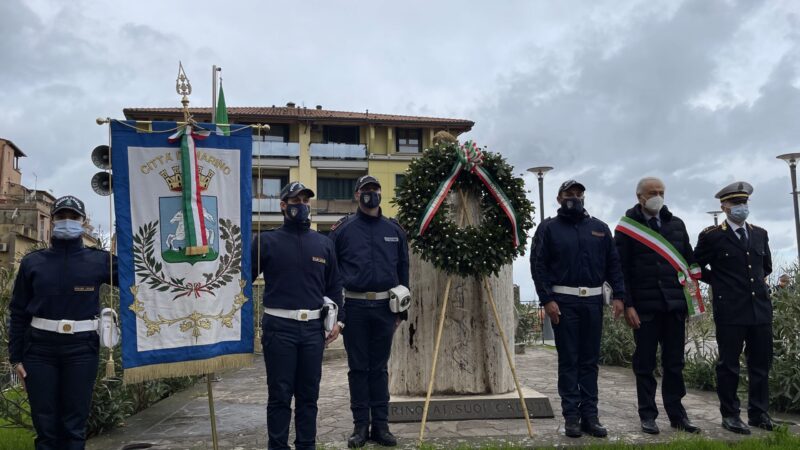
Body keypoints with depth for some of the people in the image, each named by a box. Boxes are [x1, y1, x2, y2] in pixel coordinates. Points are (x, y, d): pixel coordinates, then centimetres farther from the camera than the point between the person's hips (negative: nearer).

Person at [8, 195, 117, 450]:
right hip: (40, 348, 1)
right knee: (45, 424, 5)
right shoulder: (32, 262, 5)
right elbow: (18, 312, 7)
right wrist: (16, 357, 3)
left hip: (81, 349, -1)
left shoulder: (99, 261, 3)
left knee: (75, 425, 4)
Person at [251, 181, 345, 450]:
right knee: (280, 394, 2)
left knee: (309, 393, 10)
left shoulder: (324, 243, 11)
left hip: (313, 327, 3)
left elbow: (334, 285, 15)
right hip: (279, 327, -3)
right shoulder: (267, 241, 1)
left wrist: (337, 319, 8)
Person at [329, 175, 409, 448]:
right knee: (358, 368, 6)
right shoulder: (343, 229, 1)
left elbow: (403, 270, 11)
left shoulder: (394, 229, 8)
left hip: (385, 307, 2)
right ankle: (361, 426, 15)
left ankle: (381, 425, 16)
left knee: (380, 368, 9)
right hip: (354, 307, -2)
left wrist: (401, 309, 8)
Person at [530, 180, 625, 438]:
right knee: (568, 360, 0)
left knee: (590, 360, 6)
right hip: (564, 301, -3)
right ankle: (571, 415, 6)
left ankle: (590, 415, 11)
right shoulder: (549, 228, 3)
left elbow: (613, 263, 11)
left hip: (593, 300, 3)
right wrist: (547, 299, -12)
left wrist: (618, 295, 0)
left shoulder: (599, 228, 13)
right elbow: (538, 265, -4)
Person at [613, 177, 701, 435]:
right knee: (645, 364, 5)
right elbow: (621, 270, -4)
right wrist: (627, 305, -11)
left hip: (674, 305, 3)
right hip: (644, 307, -3)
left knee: (674, 363, 9)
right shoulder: (627, 227, 0)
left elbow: (689, 261, 13)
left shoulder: (676, 224, 12)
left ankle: (676, 414, 18)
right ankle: (647, 415, 14)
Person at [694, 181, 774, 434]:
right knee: (729, 365, 3)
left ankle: (758, 413, 22)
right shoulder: (712, 236, -4)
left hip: (761, 308, 5)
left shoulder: (760, 234, 11)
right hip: (730, 310, -5)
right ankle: (729, 415, 13)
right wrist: (720, 282, 6)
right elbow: (697, 267, 4)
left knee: (761, 363, 10)